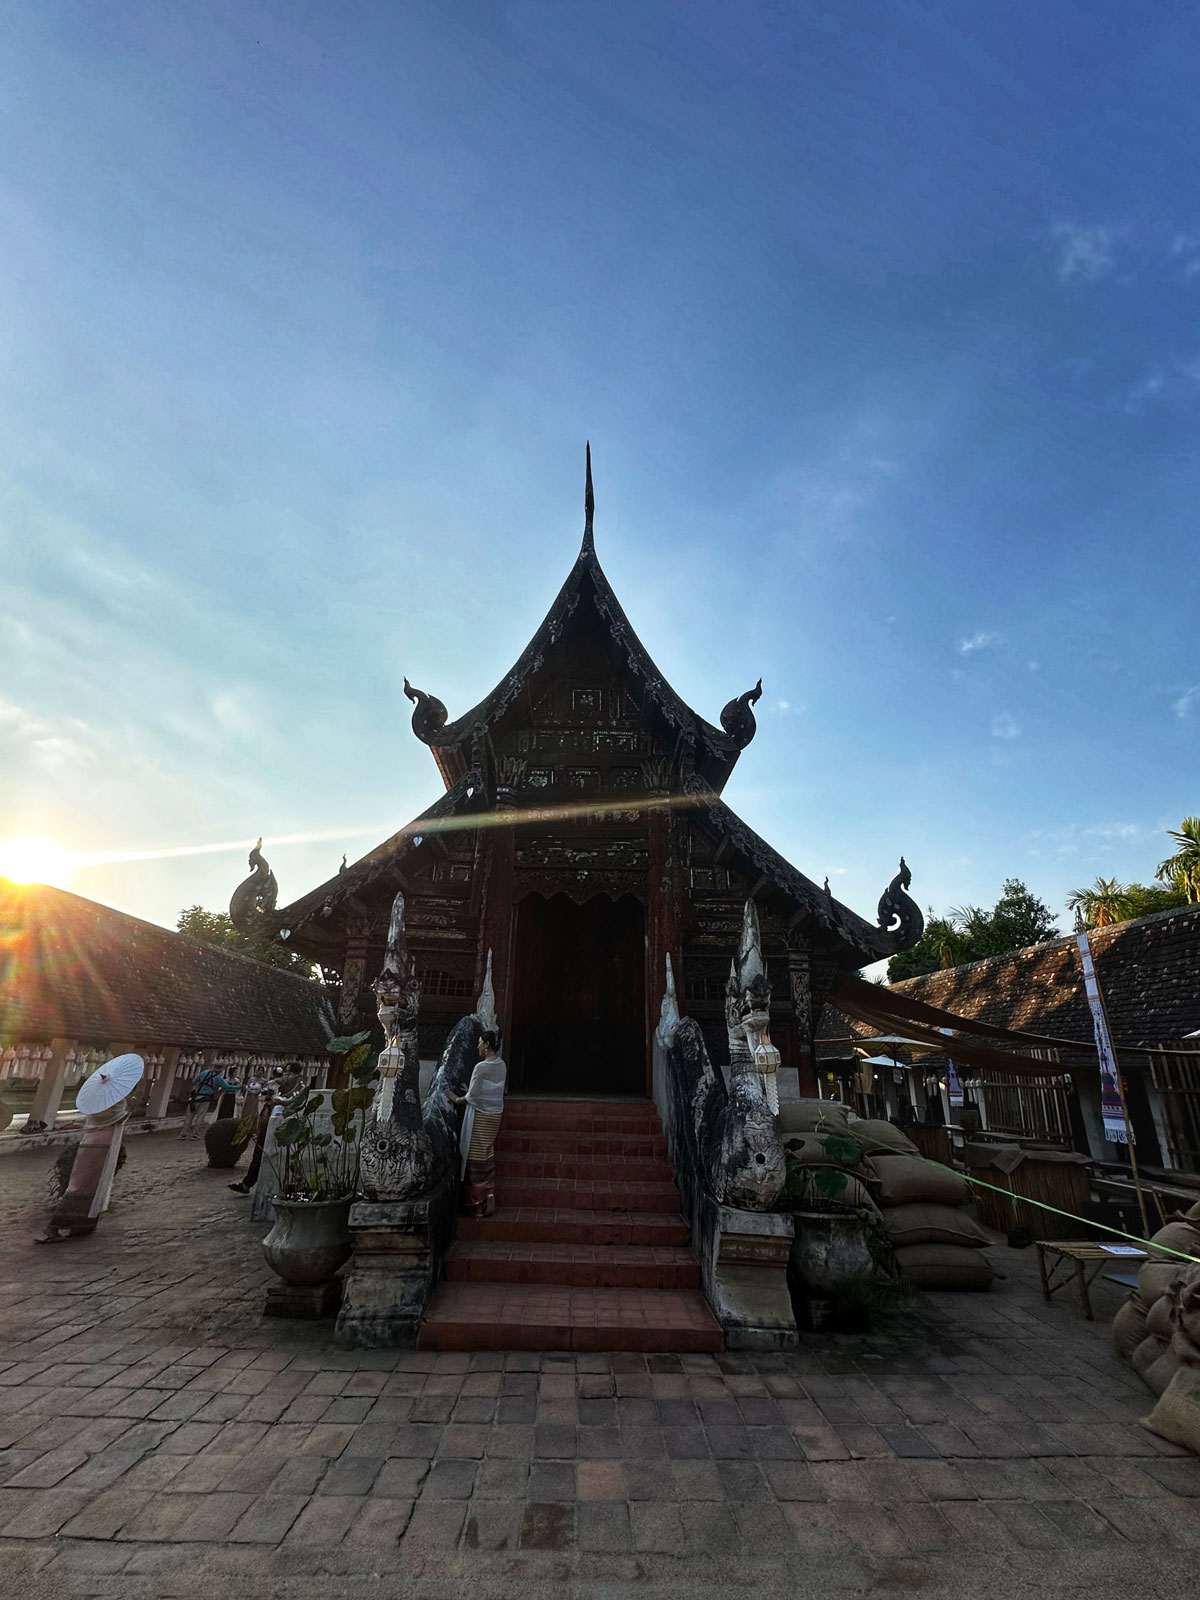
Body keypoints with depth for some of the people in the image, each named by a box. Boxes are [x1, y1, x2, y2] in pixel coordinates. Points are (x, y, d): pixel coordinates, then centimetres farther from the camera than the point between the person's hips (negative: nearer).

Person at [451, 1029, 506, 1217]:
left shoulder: (481, 1067, -20)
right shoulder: (502, 1066, 3)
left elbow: (472, 1097, -16)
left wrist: (457, 1099, 2)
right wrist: (471, 1091, 19)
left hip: (480, 1117, -7)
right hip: (496, 1115, 7)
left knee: (476, 1158, 2)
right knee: (488, 1156, 15)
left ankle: (479, 1203, 8)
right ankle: (490, 1194, 17)